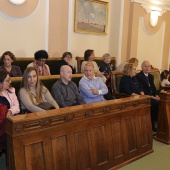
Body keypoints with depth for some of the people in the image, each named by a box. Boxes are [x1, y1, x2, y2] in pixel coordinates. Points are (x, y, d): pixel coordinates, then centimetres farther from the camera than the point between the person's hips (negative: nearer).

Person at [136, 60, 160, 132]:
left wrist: (156, 95, -3)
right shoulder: (138, 76, -7)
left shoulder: (151, 76, 18)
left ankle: (157, 120, -8)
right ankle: (152, 124, -16)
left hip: (152, 95, 7)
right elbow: (141, 89, -15)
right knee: (155, 103, -29)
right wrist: (151, 96, -19)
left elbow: (153, 87, 17)